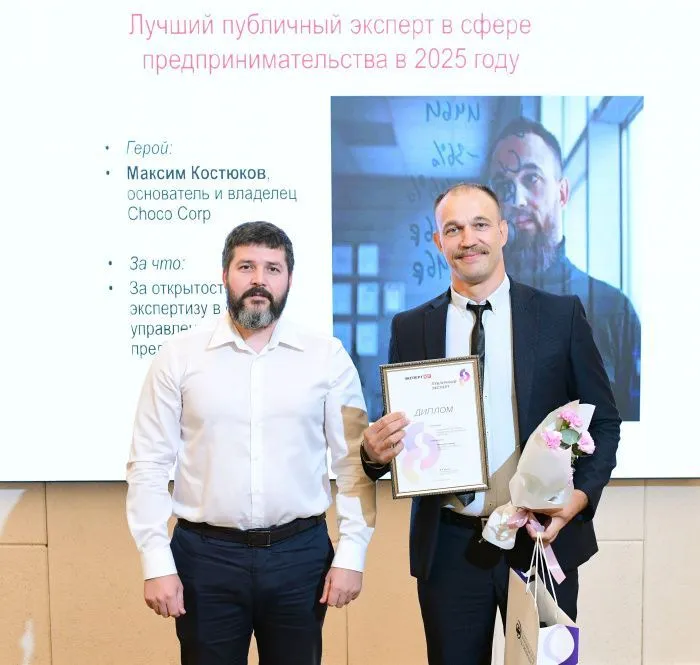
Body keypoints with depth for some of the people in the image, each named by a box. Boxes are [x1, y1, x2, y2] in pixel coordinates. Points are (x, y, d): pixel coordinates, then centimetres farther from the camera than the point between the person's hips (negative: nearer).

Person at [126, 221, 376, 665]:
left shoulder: (328, 357, 0)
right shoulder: (179, 356, -1)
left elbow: (354, 462, 1)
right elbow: (149, 465, -1)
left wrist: (351, 554, -3)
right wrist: (157, 562, -6)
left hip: (301, 554, 1)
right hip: (205, 556, 0)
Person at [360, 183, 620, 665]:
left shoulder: (562, 315, -1)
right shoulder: (410, 328, 3)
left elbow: (603, 421, 3)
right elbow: (397, 431, 8)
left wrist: (581, 495, -13)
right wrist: (374, 450, -15)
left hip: (543, 537, 0)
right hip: (448, 546, 1)